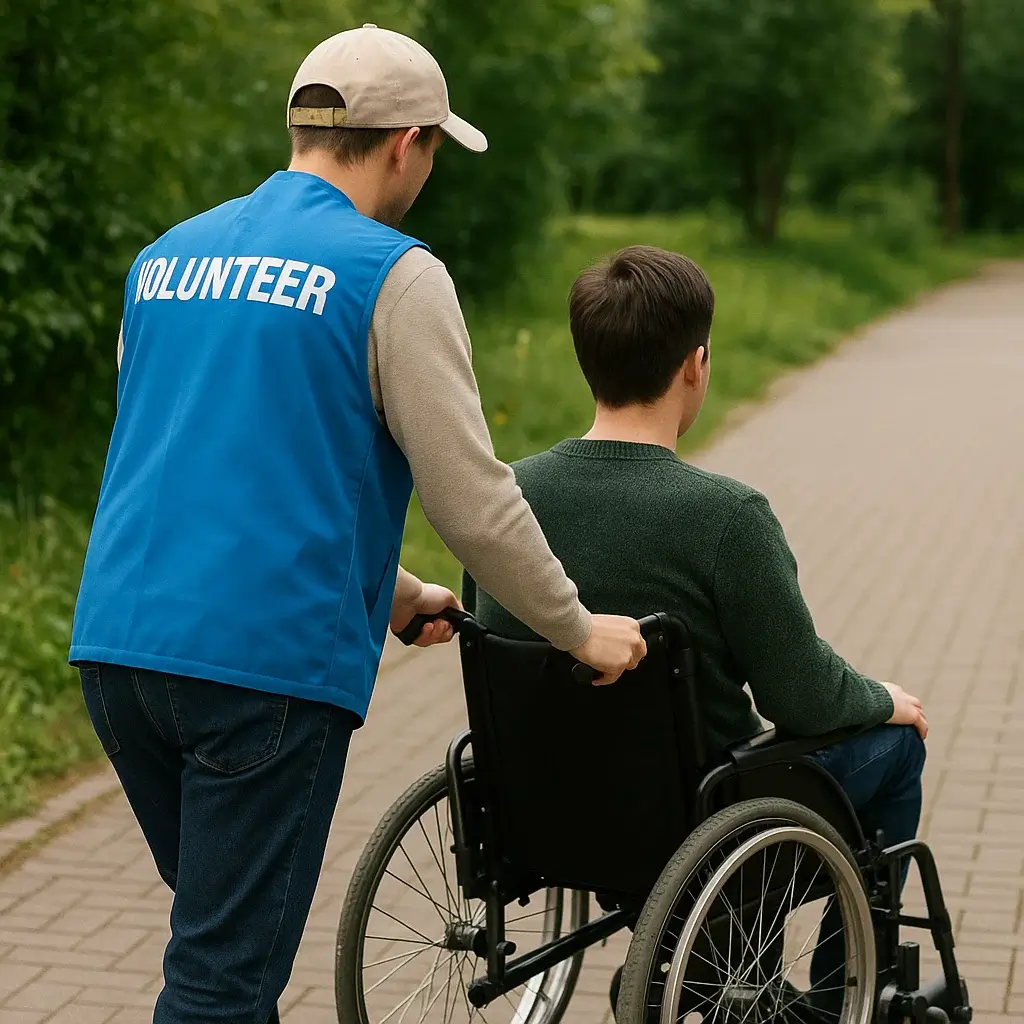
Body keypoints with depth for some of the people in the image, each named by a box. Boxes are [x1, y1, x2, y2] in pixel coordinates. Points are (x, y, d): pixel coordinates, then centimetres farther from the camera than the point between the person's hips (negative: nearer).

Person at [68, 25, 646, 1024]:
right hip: (267, 659, -7)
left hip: (117, 638, 7)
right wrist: (581, 629, 7)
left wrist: (385, 590, 28)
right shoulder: (391, 274, -7)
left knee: (222, 928, 24)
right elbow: (472, 494, -8)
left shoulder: (166, 257, 15)